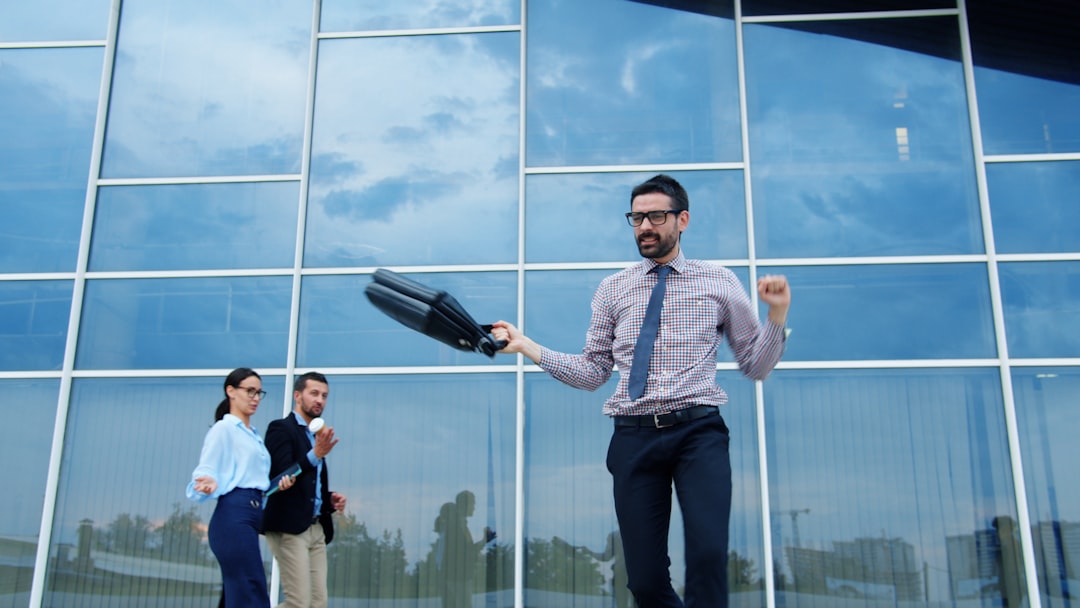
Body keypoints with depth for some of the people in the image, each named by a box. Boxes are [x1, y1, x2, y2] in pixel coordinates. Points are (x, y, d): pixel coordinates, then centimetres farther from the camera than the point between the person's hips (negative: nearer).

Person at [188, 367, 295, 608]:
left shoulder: (254, 435, 22)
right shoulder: (223, 429, -3)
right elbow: (206, 472, -12)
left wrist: (277, 485, 9)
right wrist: (210, 485, -33)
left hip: (252, 515, 9)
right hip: (234, 516, -9)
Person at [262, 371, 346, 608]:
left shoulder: (317, 436, 20)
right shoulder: (281, 428, -4)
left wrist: (331, 499, 6)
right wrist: (316, 454, -29)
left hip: (316, 528, 8)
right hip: (289, 528, -8)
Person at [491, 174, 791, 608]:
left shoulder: (719, 282, 9)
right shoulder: (613, 289, 13)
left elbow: (755, 366, 11)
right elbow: (592, 373, 10)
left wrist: (777, 316, -5)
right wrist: (526, 347, 2)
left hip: (699, 431, -1)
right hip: (634, 437, 2)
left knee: (708, 555, -21)